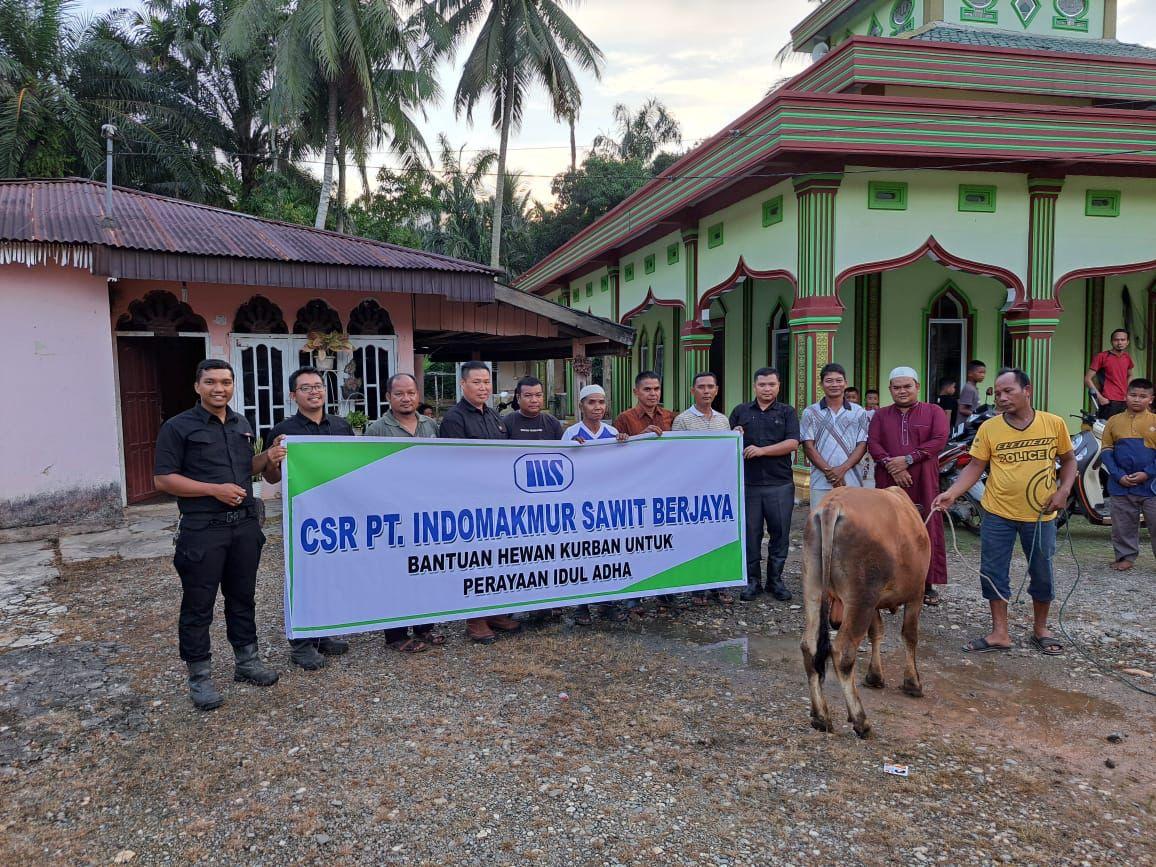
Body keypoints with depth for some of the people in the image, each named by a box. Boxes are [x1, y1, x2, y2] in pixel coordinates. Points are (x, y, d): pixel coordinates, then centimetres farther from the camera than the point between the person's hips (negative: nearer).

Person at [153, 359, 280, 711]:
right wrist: (214, 489, -19)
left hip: (245, 524, 6)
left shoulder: (242, 424, 12)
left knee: (243, 596, 16)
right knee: (198, 604, 3)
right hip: (202, 529, -6)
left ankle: (246, 661, 29)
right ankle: (199, 676, 15)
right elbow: (163, 479, -11)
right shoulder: (179, 427, -7)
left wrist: (268, 458, 1)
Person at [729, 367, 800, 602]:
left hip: (780, 484, -1)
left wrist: (761, 450, -14)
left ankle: (775, 580, 18)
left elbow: (792, 443, -6)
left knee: (780, 533, 5)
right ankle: (752, 580, 16)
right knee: (750, 533, 5)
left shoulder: (787, 412, 7)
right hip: (748, 483, 1)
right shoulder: (740, 411, 11)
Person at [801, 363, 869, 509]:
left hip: (852, 482, 1)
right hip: (820, 483, -1)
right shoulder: (810, 413, 6)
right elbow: (808, 447, 1)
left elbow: (862, 445, 4)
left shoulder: (859, 412, 9)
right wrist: (829, 471, -10)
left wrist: (842, 469, -10)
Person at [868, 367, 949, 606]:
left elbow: (939, 440, -7)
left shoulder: (934, 412, 7)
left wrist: (908, 459, -16)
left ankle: (928, 584, 10)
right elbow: (872, 443, 2)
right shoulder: (881, 415, 14)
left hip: (923, 483, -1)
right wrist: (891, 465, -15)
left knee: (926, 531, 1)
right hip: (889, 482, 2)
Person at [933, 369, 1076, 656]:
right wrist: (951, 493, -17)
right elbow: (976, 466, -4)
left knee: (1043, 574, 13)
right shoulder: (989, 428, -6)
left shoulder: (1054, 424, -4)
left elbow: (1068, 460, 8)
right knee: (993, 573, 4)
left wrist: (1063, 491, -7)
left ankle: (1040, 629, 34)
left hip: (1041, 515, 0)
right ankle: (1000, 633, 19)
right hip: (998, 514, 0)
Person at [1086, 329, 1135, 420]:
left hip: (1124, 402, 6)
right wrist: (1100, 397, -12)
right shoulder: (1102, 357, -5)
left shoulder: (1127, 357, 12)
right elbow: (1088, 379, -7)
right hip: (1109, 402, -6)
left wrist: (1128, 393, 15)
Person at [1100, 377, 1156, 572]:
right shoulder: (1114, 421, 4)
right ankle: (1126, 556, 23)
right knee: (1123, 526, 9)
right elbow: (1106, 451, 2)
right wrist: (1119, 475, -8)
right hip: (1121, 485, 1)